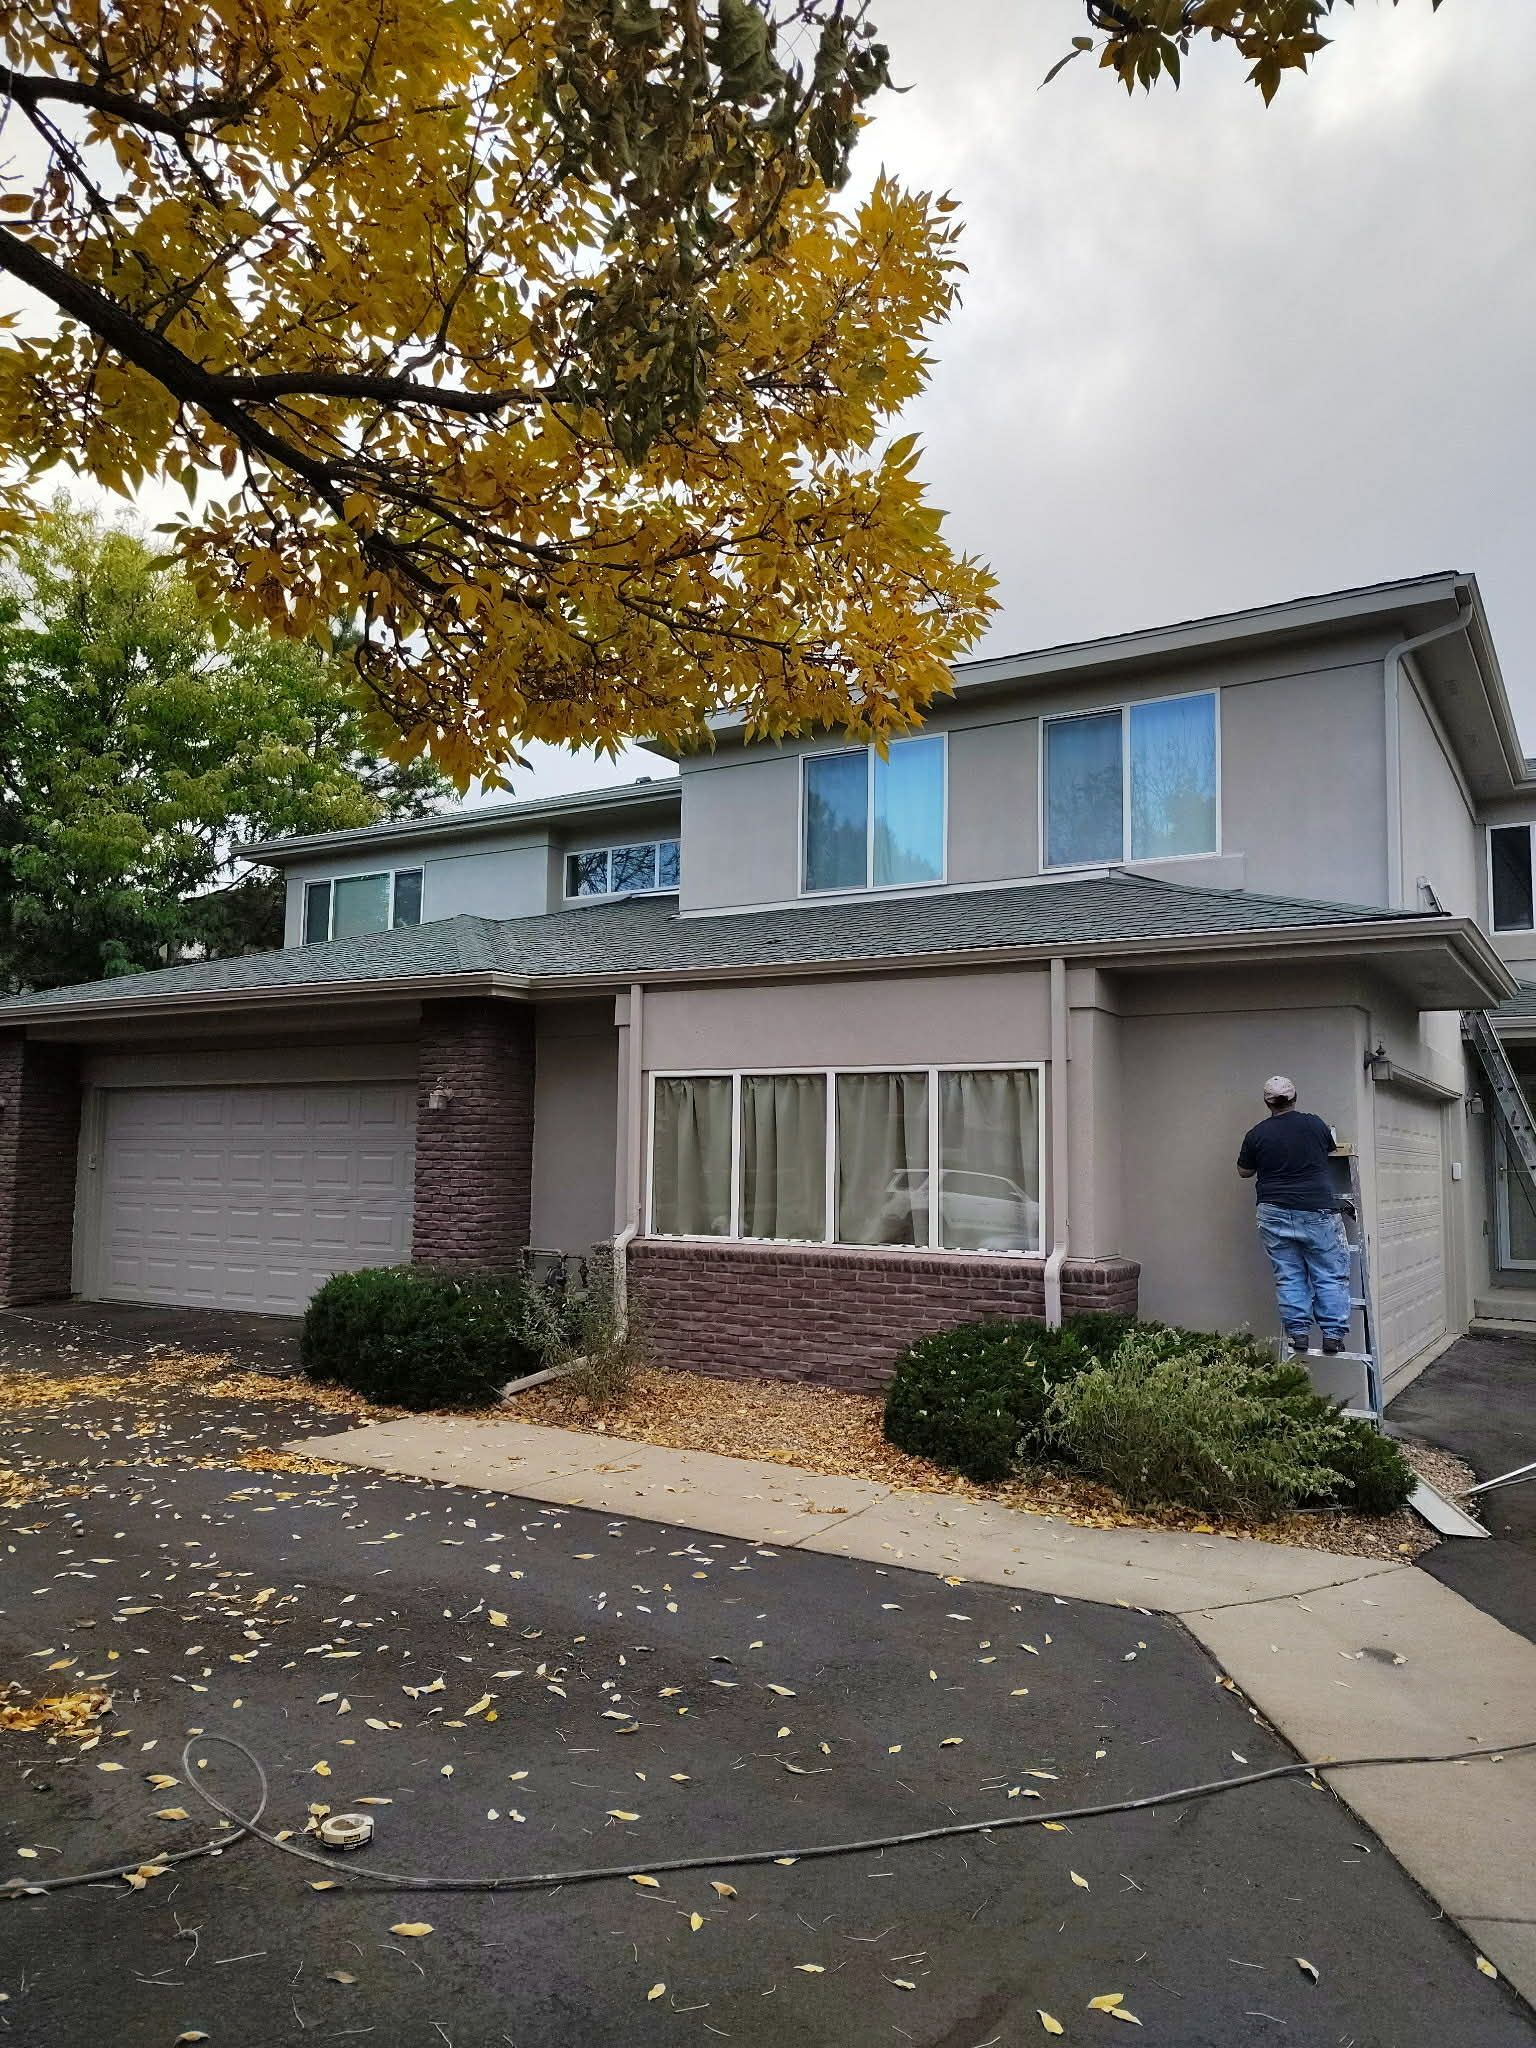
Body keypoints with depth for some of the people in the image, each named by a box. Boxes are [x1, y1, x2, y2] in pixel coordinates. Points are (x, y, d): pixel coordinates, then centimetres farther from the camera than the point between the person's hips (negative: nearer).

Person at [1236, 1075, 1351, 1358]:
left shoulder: (1257, 1134, 0)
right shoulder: (1313, 1123, -1)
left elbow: (1244, 1171, 12)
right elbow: (1331, 1146, 20)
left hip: (1275, 1215, 1)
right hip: (1318, 1212, -1)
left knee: (1289, 1277, 7)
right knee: (1331, 1276, 5)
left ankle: (1298, 1333, 6)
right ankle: (1333, 1335, 2)